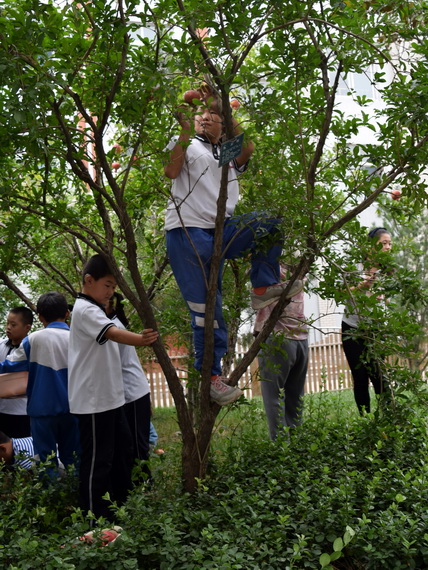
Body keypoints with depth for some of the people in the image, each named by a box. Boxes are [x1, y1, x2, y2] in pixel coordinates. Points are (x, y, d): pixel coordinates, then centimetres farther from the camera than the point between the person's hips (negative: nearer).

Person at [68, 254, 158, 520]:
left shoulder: (95, 309, 18)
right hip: (94, 400, -11)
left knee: (123, 450, 17)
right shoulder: (85, 310, -15)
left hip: (110, 396, 11)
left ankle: (122, 506, 30)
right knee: (97, 460, -4)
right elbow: (113, 333, -31)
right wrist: (141, 339, -41)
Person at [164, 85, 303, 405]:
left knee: (270, 222, -20)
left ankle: (264, 288, -11)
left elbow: (248, 147, -2)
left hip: (221, 232, 3)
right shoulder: (186, 146, 16)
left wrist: (219, 105, -4)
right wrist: (186, 129, -5)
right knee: (206, 309, -7)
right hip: (187, 232, -3)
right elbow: (171, 171, -5)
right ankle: (210, 376, 3)